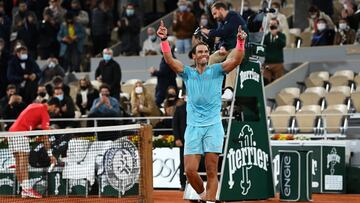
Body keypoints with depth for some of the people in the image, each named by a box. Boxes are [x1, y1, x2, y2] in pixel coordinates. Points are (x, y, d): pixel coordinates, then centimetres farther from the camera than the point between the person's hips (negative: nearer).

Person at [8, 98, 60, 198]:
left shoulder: (35, 106, 21)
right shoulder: (45, 113, -4)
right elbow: (45, 137, -8)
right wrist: (50, 154, -7)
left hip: (12, 130, 9)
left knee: (18, 163, 7)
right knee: (24, 161, -15)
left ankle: (24, 190, 9)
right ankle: (27, 189, -23)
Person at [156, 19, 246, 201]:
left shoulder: (217, 70, 8)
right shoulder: (187, 73, 11)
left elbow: (236, 60, -6)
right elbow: (169, 60, -3)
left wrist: (240, 41, -23)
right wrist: (164, 40, -18)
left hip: (213, 126, -1)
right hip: (193, 127, 1)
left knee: (212, 172, -4)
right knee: (190, 170, -6)